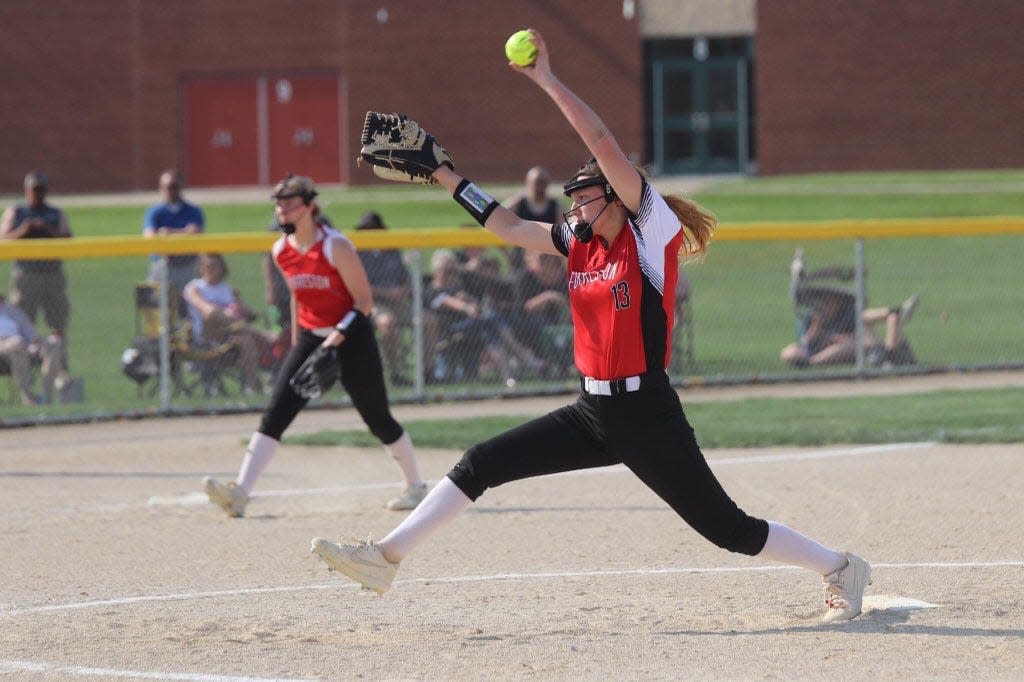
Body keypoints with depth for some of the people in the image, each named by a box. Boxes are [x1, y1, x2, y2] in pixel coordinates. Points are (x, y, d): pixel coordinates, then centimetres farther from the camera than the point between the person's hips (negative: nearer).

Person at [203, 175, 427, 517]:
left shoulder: (336, 247, -17)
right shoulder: (281, 251, 2)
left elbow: (364, 302, -14)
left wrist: (339, 335, -27)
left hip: (351, 338, -5)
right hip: (310, 339, 5)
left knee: (378, 419, 4)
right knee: (275, 414, -10)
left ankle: (416, 486, 25)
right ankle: (240, 492, -20)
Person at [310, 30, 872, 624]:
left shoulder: (652, 231, -9)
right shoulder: (580, 241, 10)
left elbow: (603, 145, -18)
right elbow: (509, 227, 21)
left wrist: (548, 82, -18)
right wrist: (447, 180, 18)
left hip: (648, 417, -7)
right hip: (593, 413, 7)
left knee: (727, 528, -5)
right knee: (480, 465, 1)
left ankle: (841, 568, 12)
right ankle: (387, 557, 3)